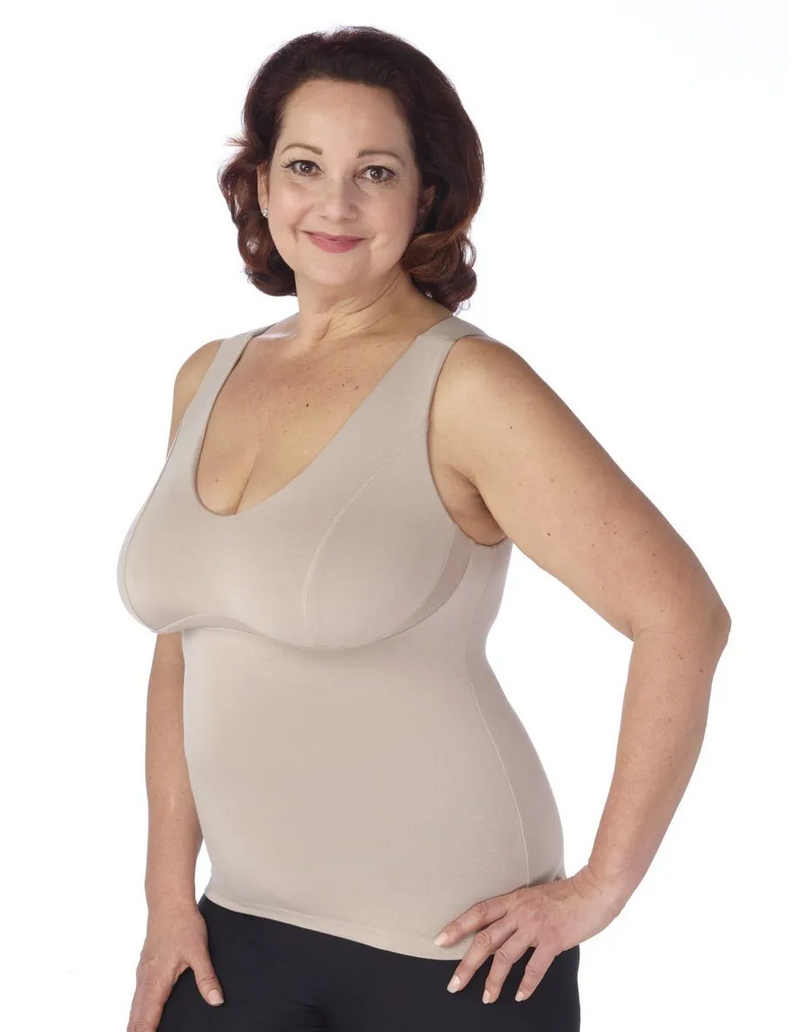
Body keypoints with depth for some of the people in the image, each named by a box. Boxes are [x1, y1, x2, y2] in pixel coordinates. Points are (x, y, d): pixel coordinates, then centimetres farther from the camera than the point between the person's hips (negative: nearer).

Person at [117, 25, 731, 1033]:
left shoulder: (466, 386, -14)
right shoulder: (207, 380, 6)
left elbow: (683, 617, -17)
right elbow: (184, 650, 11)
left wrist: (601, 888, -13)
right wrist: (171, 889, 7)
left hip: (449, 944, -5)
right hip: (248, 926, 5)